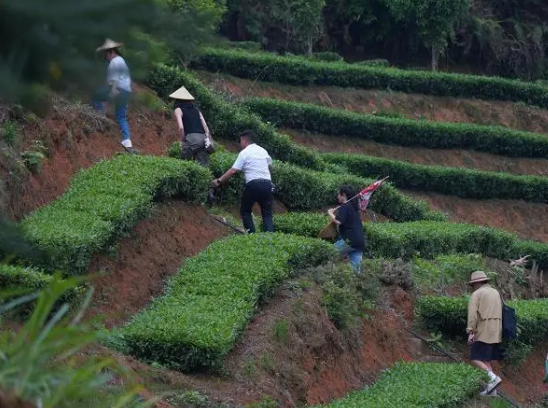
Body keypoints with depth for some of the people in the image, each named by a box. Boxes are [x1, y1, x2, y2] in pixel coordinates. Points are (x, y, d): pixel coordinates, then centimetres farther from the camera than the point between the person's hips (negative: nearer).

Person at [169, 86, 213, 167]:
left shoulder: (179, 109, 8)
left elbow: (181, 127, -6)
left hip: (191, 137, -5)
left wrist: (183, 140, 5)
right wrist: (208, 139, 19)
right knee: (203, 167, 1)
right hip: (203, 138, 5)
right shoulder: (196, 109, 24)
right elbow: (206, 127, 17)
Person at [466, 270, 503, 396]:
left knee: (476, 359, -7)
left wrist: (470, 332, -18)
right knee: (486, 360, 11)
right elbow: (501, 312, 17)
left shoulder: (476, 294, -3)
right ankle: (491, 388, 4)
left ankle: (493, 377, -24)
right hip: (496, 332, 7)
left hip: (483, 332, -7)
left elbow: (472, 314, -13)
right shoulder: (496, 292, 18)